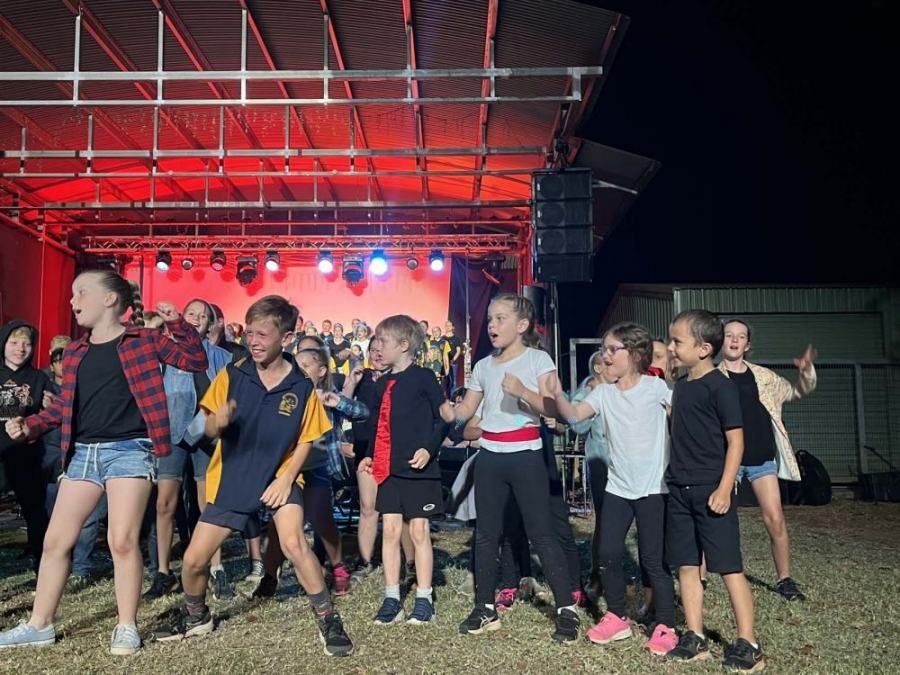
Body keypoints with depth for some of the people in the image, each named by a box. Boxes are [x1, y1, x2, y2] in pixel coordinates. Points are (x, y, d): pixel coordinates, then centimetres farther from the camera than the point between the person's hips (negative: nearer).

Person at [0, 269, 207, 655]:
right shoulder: (74, 352, 14)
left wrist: (177, 325, -13)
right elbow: (63, 406, 20)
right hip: (83, 453, 6)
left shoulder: (143, 339, -1)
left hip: (129, 450, -6)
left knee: (122, 541, -8)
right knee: (55, 540, 10)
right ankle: (39, 625, 25)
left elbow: (196, 361, -2)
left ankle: (126, 627, 8)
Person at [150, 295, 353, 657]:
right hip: (231, 478, 2)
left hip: (278, 476, -2)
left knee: (294, 543, -24)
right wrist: (217, 421, -30)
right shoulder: (232, 374, -9)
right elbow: (209, 429, -6)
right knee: (193, 560, 5)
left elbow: (306, 439, 0)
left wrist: (286, 478, -13)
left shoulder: (302, 386, -11)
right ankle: (195, 616, 38)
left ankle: (328, 619, -3)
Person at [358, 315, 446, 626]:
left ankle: (424, 599, 14)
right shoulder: (382, 384, 12)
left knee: (419, 531, 3)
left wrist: (429, 448, -18)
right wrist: (371, 455, 7)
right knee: (390, 531, 6)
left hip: (418, 468, -6)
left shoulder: (423, 378, -8)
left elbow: (443, 417, -8)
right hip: (387, 469, 6)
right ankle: (391, 599, 15)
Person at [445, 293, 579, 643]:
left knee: (541, 533, -3)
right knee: (486, 534, 10)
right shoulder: (483, 366, 10)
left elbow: (553, 409, -13)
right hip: (490, 456, 5)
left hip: (526, 455, -5)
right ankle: (485, 607, 22)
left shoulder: (538, 360, -5)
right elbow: (464, 410, 11)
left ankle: (567, 609, 7)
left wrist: (522, 391, -26)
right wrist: (442, 405, -8)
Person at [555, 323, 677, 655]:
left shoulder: (655, 386, -6)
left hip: (652, 488, -4)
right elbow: (573, 415, -12)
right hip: (617, 487, 4)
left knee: (653, 559, 1)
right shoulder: (603, 392, 3)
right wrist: (555, 392, -29)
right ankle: (616, 617, 24)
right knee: (608, 554, 5)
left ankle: (666, 626, 16)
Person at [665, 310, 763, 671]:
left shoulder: (720, 386, -11)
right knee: (686, 566, 10)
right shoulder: (680, 385, 11)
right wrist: (674, 479, 15)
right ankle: (695, 637, 19)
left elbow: (735, 440, -12)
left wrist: (724, 488, -17)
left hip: (711, 490, -7)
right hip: (680, 491, 8)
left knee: (729, 568, -1)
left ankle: (748, 644, 9)